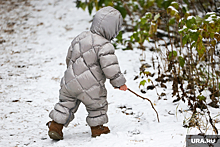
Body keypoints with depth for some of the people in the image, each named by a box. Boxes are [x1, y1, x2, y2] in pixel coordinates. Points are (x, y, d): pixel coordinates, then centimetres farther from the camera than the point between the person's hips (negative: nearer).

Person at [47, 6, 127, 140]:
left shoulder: (80, 37, 7)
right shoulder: (105, 46, -17)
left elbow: (69, 57, 19)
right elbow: (110, 68, -21)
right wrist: (120, 82, -7)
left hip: (70, 82, 6)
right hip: (90, 88, -6)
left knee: (66, 104, 21)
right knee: (98, 106, 18)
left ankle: (56, 125, 18)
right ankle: (97, 128, 31)